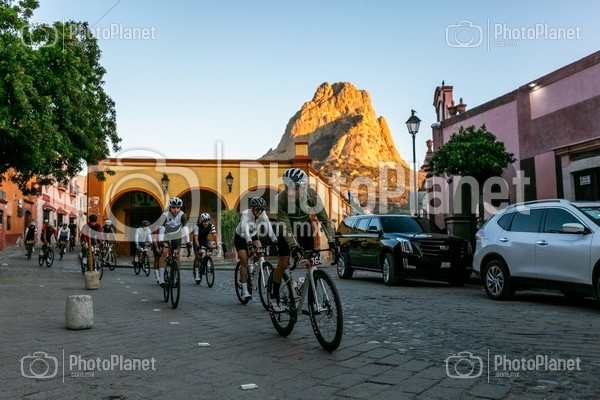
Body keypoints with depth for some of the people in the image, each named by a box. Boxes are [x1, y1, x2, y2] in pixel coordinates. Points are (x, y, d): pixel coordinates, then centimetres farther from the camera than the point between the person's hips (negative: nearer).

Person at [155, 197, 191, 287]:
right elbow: (160, 229, -36)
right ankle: (161, 278, -20)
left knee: (176, 256, -1)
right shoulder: (165, 215, -29)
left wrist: (188, 241, -34)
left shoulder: (182, 215, -23)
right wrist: (160, 242, -46)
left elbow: (185, 228, -27)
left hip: (176, 237, 3)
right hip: (165, 237, -3)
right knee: (164, 252, -21)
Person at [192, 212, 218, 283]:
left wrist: (216, 244, -42)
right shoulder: (197, 226, -29)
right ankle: (196, 272, 0)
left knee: (211, 246, -28)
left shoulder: (211, 225, -21)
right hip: (198, 241, -2)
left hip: (205, 240, 3)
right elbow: (196, 237, -35)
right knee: (198, 256, -13)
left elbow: (214, 235, -27)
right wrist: (198, 247, -48)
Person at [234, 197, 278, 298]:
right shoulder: (246, 215, -31)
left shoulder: (263, 215, -18)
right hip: (241, 238, -4)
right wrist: (249, 243, -61)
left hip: (253, 236, 4)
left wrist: (275, 240, -44)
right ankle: (244, 289, -9)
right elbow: (245, 230, -46)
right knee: (244, 261, -13)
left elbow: (269, 228, -30)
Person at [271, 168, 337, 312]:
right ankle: (274, 297, 11)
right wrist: (293, 246, -45)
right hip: (287, 229, -2)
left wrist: (331, 240, -37)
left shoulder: (312, 196, -29)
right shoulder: (281, 198, -33)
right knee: (283, 263, -7)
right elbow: (284, 225, -34)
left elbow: (324, 218, -26)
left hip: (304, 226, 2)